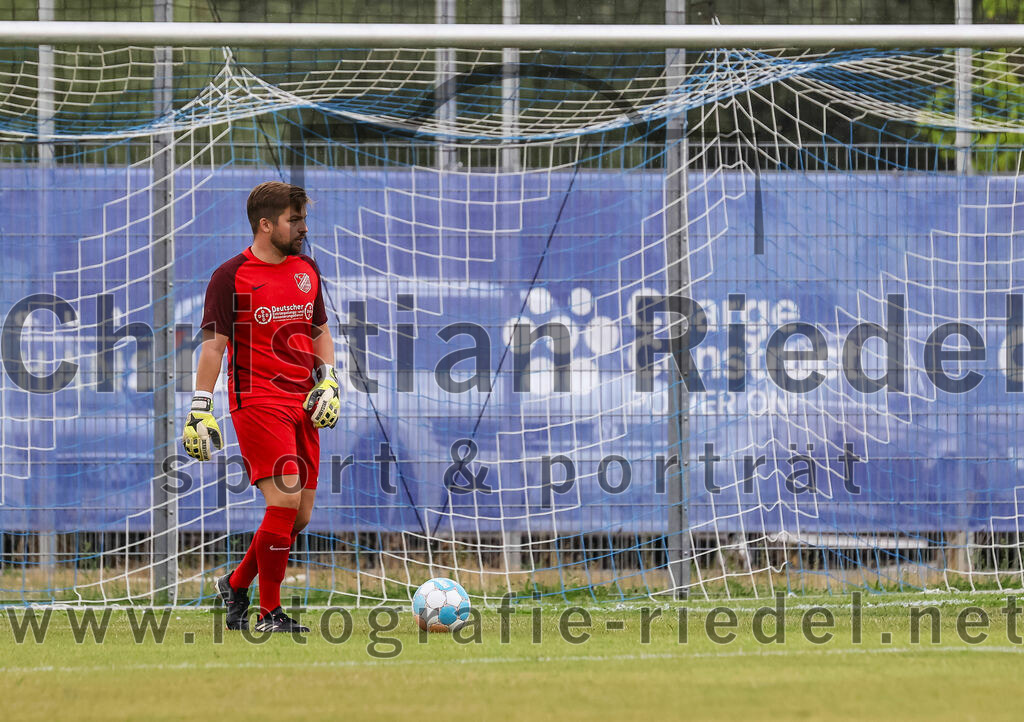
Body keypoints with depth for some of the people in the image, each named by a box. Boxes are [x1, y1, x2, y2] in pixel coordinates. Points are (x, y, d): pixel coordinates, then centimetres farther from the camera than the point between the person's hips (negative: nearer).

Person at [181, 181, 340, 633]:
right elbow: (213, 344, -7)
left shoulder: (307, 270, 13)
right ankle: (268, 614, -8)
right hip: (257, 401, -7)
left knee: (299, 515, 5)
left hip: (302, 405, 7)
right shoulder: (231, 276, -6)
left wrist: (328, 381, 7)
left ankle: (236, 585, 26)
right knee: (286, 499, -18)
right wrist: (200, 411, -12)